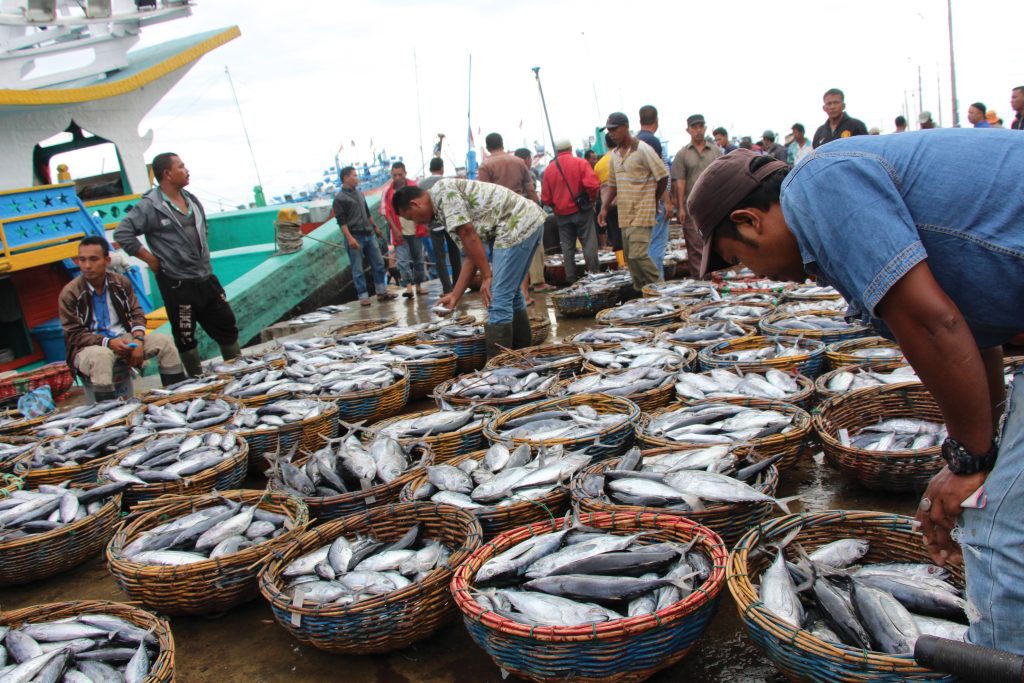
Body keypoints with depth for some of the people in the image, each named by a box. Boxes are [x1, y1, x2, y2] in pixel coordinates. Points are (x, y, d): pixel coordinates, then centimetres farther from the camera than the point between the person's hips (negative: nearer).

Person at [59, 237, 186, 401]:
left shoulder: (121, 283, 3)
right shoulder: (69, 293, -9)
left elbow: (137, 314, 4)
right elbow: (74, 335, -11)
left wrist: (138, 339, -16)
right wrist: (109, 343, -24)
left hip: (124, 339, 5)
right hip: (89, 347, -4)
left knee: (164, 342, -14)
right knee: (102, 356, -39)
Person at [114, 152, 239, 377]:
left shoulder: (190, 199, 11)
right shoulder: (150, 206, -12)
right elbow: (122, 233, -15)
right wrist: (152, 259, -13)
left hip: (205, 278, 7)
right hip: (177, 284, -7)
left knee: (226, 325, 11)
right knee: (185, 336, 4)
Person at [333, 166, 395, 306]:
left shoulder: (359, 194, 15)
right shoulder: (339, 198, -7)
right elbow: (341, 221, -14)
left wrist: (375, 227, 26)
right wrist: (350, 238, -21)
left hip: (369, 234, 7)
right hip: (355, 237, -7)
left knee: (378, 264, 6)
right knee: (358, 269, -1)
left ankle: (382, 291, 14)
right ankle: (363, 296, 5)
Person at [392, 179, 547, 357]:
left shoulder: (442, 191, -5)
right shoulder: (445, 210, 22)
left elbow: (470, 237, -12)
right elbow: (471, 254, 21)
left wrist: (487, 276, -7)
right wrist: (455, 296, 20)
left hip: (518, 225, -10)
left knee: (497, 301, -7)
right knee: (510, 294, 20)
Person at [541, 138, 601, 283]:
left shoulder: (549, 169, 1)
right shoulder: (580, 163, -7)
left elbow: (545, 198, 3)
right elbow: (593, 184, -18)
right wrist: (591, 198, 0)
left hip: (561, 214, 3)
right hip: (581, 210, -3)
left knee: (567, 247, 8)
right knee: (589, 244, 3)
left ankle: (571, 279, 9)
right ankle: (595, 273, 2)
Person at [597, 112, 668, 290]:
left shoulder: (643, 150, -9)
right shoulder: (614, 155, 13)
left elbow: (663, 177, -6)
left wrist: (653, 201, 2)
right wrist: (604, 207, 6)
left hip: (642, 213, -7)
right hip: (624, 214, 7)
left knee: (638, 255, -17)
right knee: (630, 257, 8)